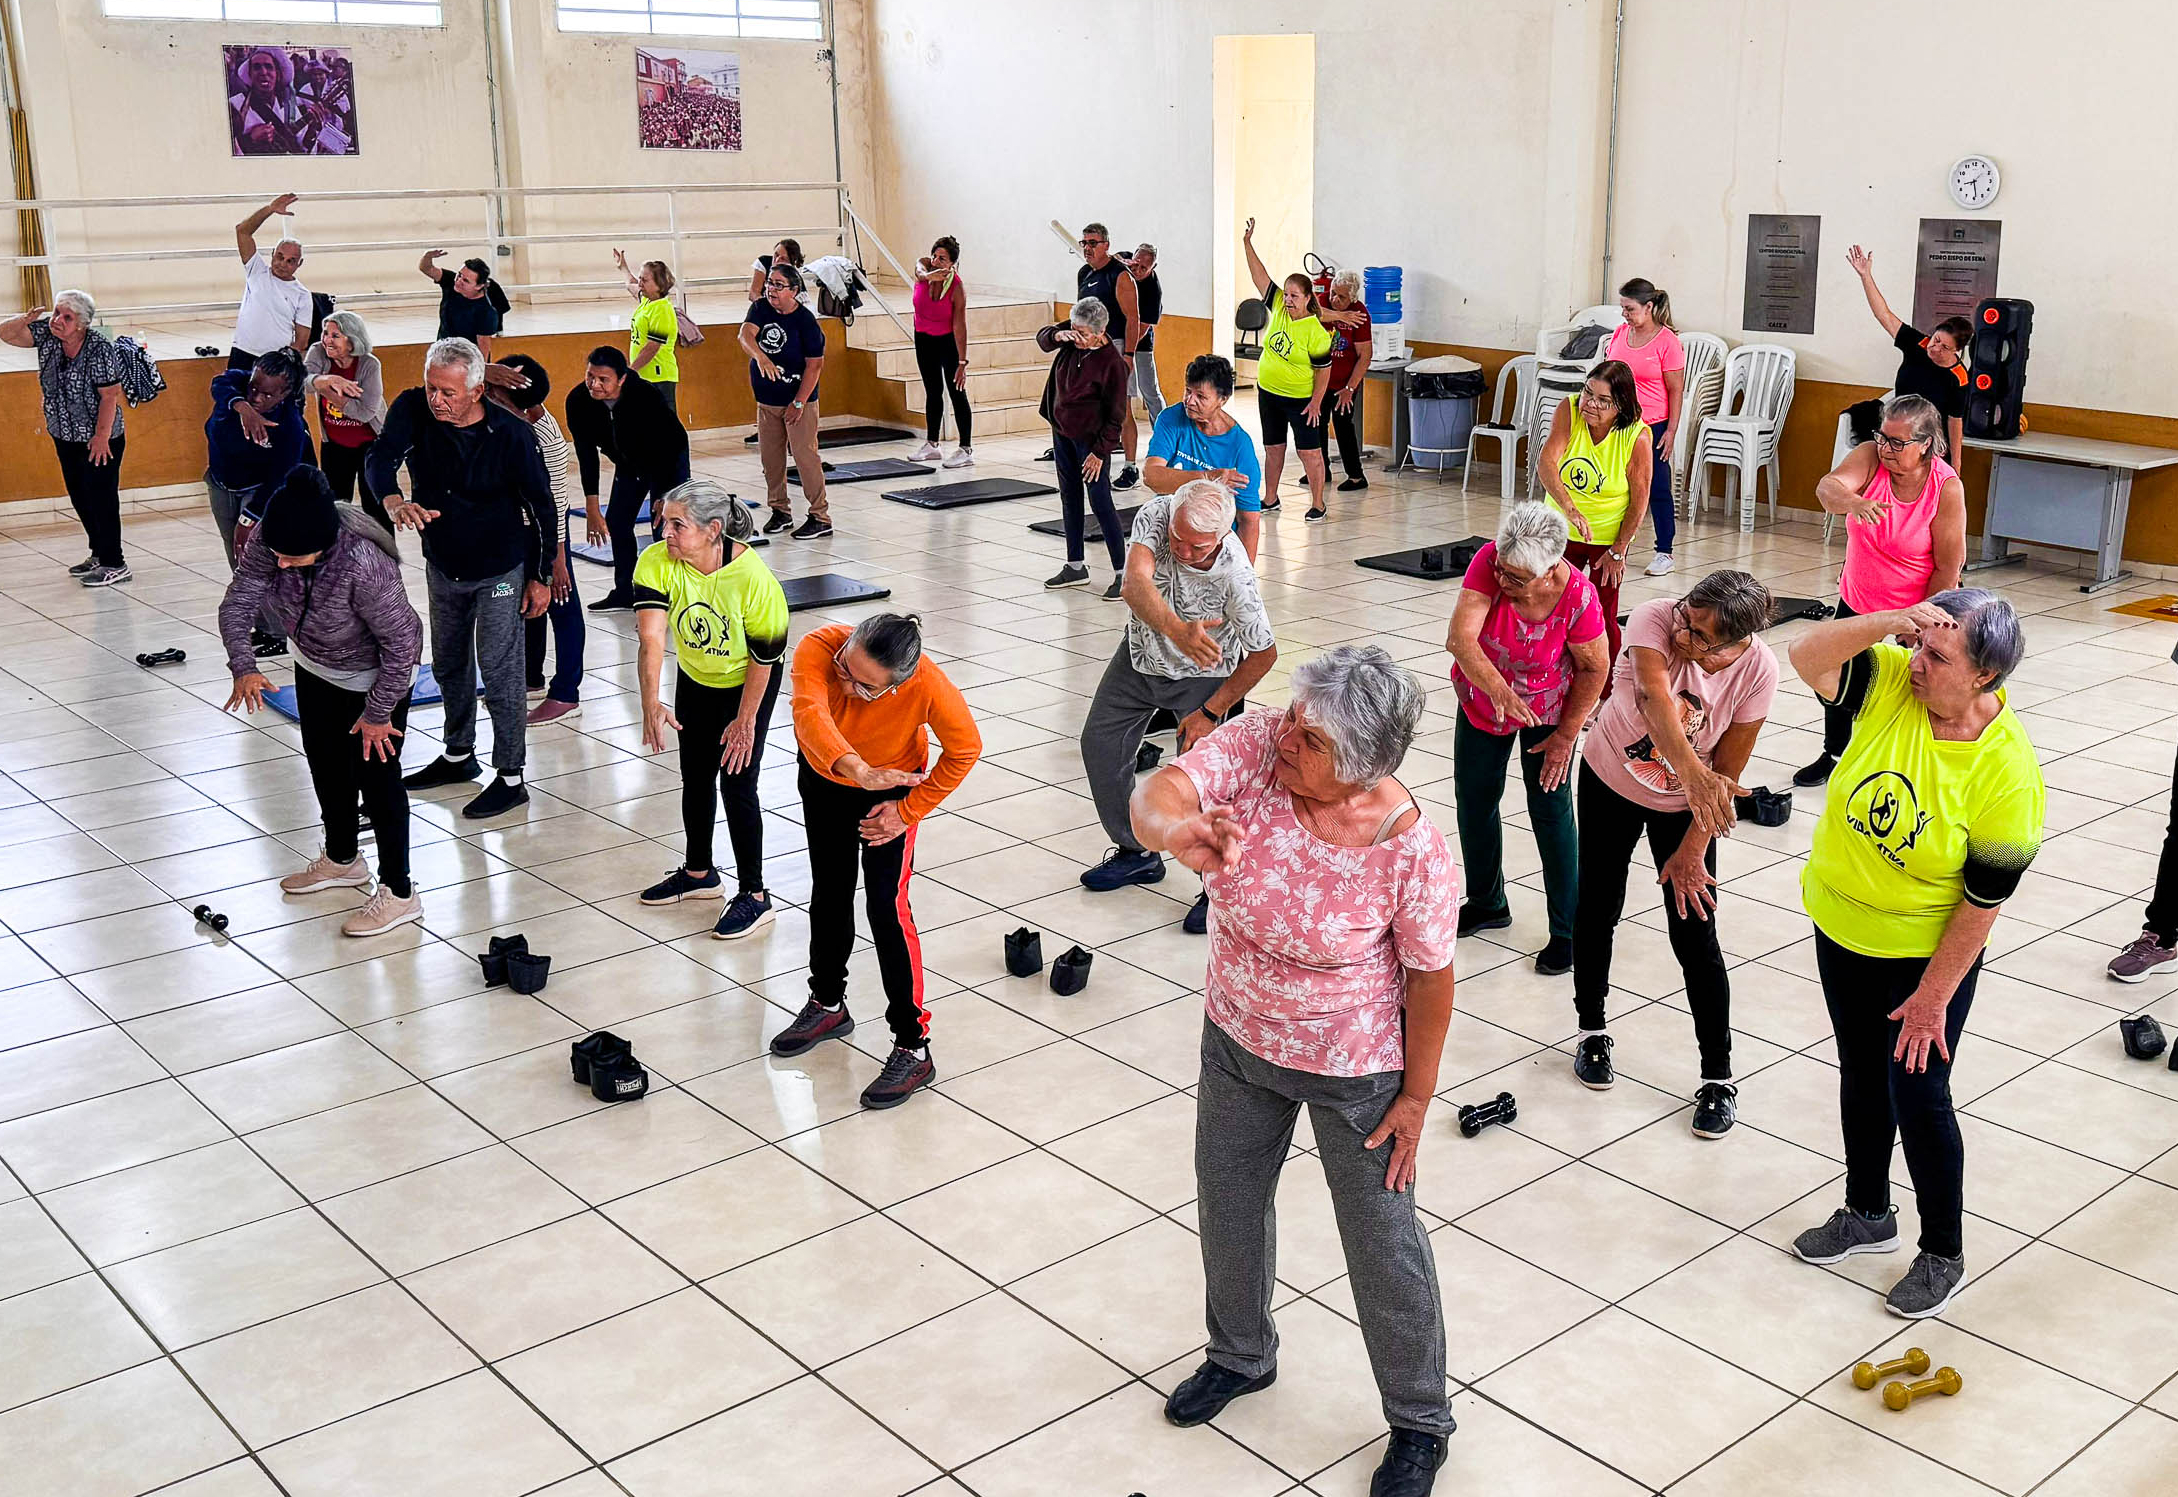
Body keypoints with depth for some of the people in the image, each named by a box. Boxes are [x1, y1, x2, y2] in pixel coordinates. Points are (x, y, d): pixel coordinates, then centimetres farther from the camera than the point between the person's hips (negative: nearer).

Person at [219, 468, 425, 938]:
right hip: (315, 667, 7)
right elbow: (237, 604, -16)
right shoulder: (267, 542, -24)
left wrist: (377, 713, -21)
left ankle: (398, 892, 9)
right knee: (325, 762, 20)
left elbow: (401, 643, -31)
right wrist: (243, 667, -33)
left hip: (375, 675, -7)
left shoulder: (364, 565, -41)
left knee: (376, 774, -2)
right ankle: (342, 860, 42)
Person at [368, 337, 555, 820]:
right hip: (442, 565, 5)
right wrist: (394, 501, -51)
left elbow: (542, 504, -13)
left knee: (499, 671, -4)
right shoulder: (413, 409, -14)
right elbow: (380, 457, -29)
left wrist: (541, 576, -10)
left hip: (500, 568, -5)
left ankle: (511, 778, 6)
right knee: (448, 665, 20)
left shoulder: (510, 432, -22)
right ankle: (458, 756, 40)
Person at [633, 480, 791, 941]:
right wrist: (651, 702, -46)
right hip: (694, 679, 5)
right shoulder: (657, 563, -25)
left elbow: (763, 657, -22)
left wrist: (746, 721, -15)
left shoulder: (753, 579, -34)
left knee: (736, 782, -7)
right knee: (695, 778, 15)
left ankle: (754, 895, 8)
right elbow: (650, 636, -34)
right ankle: (699, 873, 37)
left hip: (748, 683, -5)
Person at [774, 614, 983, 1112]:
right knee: (829, 890, 19)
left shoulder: (928, 686, -37)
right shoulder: (818, 647, -35)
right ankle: (828, 1005, 41)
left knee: (887, 908, -10)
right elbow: (810, 713, -52)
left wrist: (908, 810, -18)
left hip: (891, 789, -3)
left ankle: (913, 1048, -1)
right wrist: (856, 769, -68)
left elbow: (965, 749, -20)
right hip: (823, 777, 3)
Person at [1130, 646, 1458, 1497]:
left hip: (1355, 1068, -5)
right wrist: (1179, 831, -63)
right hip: (1238, 1039, 5)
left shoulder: (1410, 850, -31)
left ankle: (1419, 1420, 37)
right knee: (1227, 1202, 24)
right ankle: (1241, 1355, 53)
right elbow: (1157, 793, -39)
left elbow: (1429, 977, -17)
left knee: (1381, 1239, 11)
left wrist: (1417, 1095, -8)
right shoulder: (1256, 744, -24)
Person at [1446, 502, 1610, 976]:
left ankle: (1567, 933, 9)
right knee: (1473, 799, 13)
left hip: (1549, 709, -3)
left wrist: (1566, 734, -14)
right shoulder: (1490, 562, -29)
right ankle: (1486, 904, 36)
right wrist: (1497, 688, -51)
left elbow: (1595, 668, -16)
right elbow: (1460, 637, -37)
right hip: (1483, 701, 3)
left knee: (1551, 809, -4)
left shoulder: (1577, 596, -32)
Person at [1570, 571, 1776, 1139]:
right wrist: (1692, 772, -64)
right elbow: (1655, 697, -49)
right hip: (1610, 780, 1)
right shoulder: (1655, 619, -30)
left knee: (1694, 936, -2)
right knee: (1597, 909, 13)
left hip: (1686, 805, -1)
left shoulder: (1757, 670, -25)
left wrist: (1692, 852, -16)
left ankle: (1719, 1077, 13)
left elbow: (1727, 771, -16)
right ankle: (1592, 1032, 36)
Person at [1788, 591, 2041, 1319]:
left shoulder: (2007, 772, -26)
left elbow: (1982, 903, -20)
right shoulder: (1894, 682, -15)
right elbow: (1808, 657, -25)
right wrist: (1890, 623, -39)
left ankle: (1943, 1256, 26)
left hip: (1927, 953, -5)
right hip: (1841, 929, 5)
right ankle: (1867, 1215, 41)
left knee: (1917, 1095, 5)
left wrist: (1933, 999, -15)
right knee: (1861, 1075, 20)